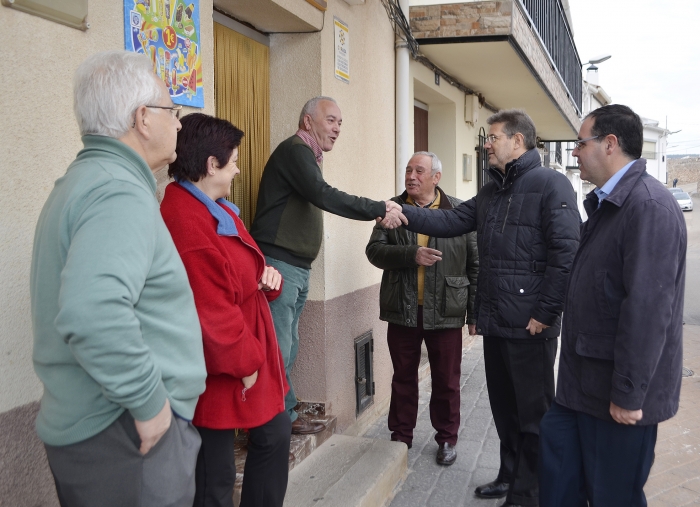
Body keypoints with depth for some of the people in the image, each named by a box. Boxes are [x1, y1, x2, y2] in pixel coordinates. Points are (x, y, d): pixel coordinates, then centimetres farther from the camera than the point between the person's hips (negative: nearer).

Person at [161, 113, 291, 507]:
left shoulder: (219, 210, 10)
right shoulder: (186, 224, -25)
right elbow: (211, 314, -28)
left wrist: (268, 276, -1)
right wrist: (244, 364, -16)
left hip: (249, 360, 11)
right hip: (220, 372, -11)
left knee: (276, 434, 24)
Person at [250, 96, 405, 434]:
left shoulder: (307, 156, 21)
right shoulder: (295, 150, -10)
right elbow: (323, 196, -22)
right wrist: (379, 209, -20)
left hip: (297, 267, 10)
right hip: (279, 264, -10)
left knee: (288, 348, 14)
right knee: (277, 349, -8)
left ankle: (287, 417, 22)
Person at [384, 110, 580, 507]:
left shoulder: (551, 184, -10)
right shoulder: (492, 191, 17)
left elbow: (566, 254, -17)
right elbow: (451, 221, 11)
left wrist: (545, 314, -18)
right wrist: (406, 214, -3)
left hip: (530, 326, -8)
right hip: (495, 323, 8)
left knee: (533, 414, 6)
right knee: (504, 408, 19)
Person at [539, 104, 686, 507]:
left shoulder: (648, 206, -20)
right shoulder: (608, 202, 12)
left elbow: (647, 309, -25)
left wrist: (628, 394, -23)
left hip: (618, 389, -9)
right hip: (586, 380, 9)